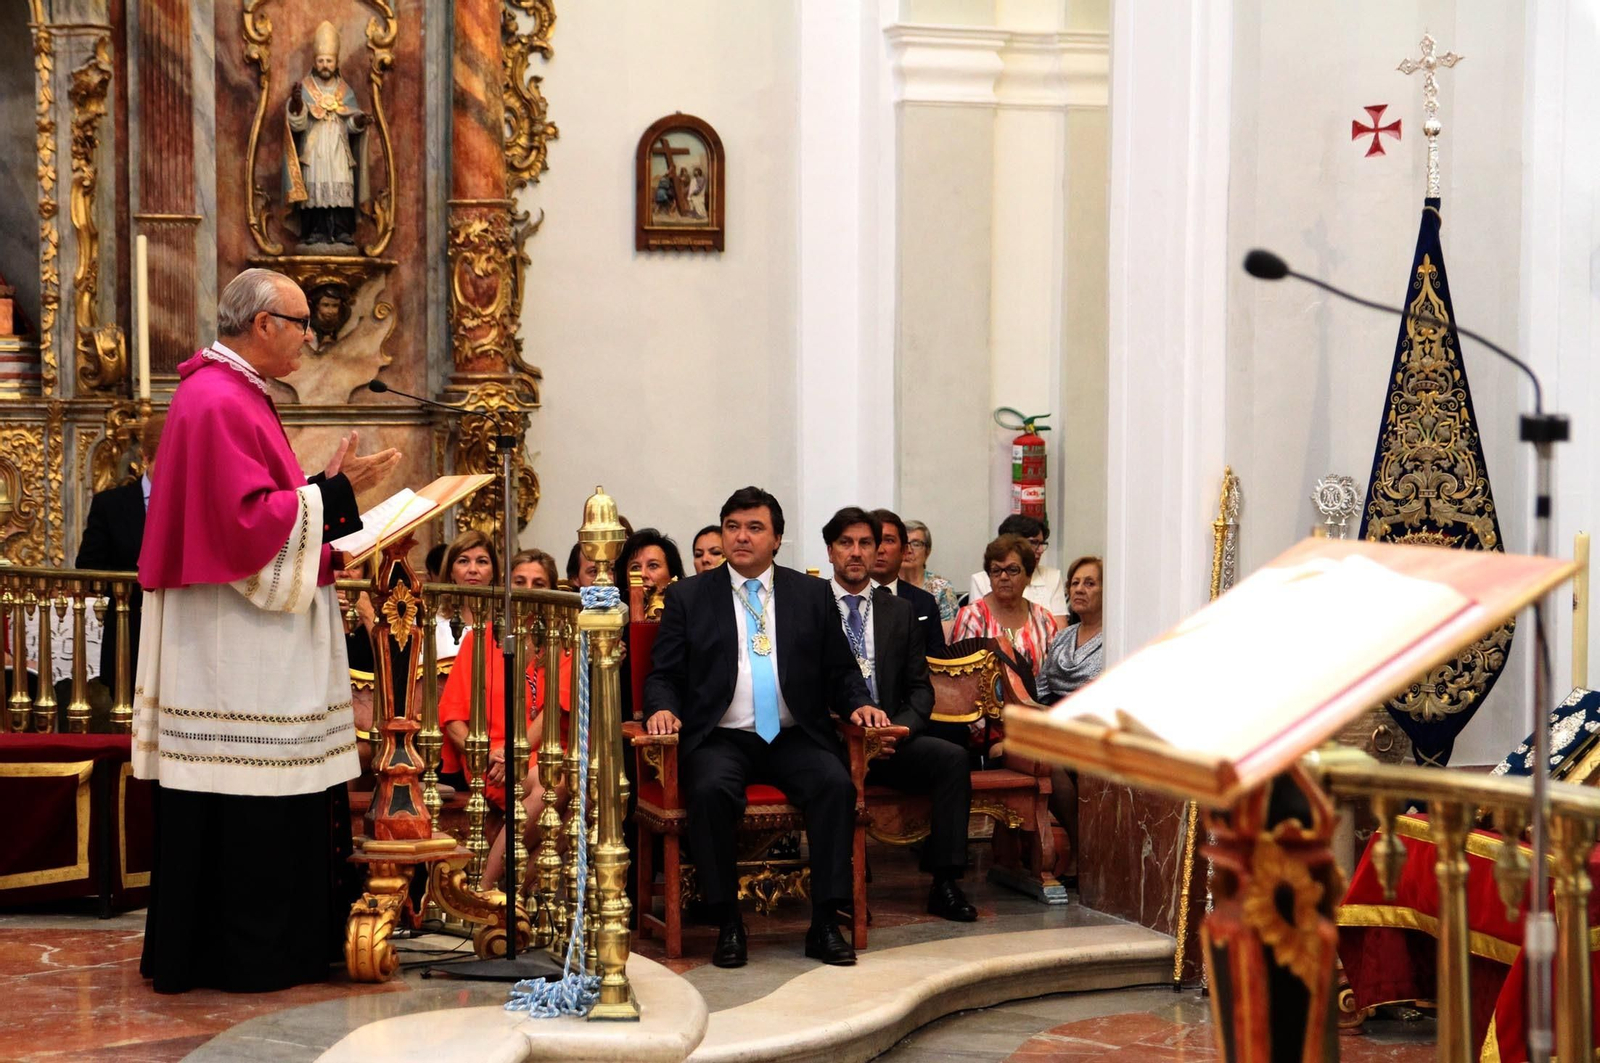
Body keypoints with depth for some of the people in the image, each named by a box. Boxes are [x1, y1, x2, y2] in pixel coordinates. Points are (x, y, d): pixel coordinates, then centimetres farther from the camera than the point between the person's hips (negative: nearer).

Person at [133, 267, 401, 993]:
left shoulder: (234, 395, 18)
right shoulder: (218, 403, -16)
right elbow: (247, 523, -22)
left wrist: (329, 489, 12)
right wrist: (331, 494, -15)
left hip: (256, 651, 11)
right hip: (233, 652, -11)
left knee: (257, 795, 12)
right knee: (243, 800, -5)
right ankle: (242, 955, 3)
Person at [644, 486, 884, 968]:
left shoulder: (812, 594, 15)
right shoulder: (688, 596, 11)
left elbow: (840, 670, 16)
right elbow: (664, 674, 9)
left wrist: (859, 704, -5)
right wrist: (662, 709, -13)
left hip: (794, 738, 1)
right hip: (720, 738, -1)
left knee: (836, 783, -28)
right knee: (711, 790, -34)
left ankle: (825, 924, -21)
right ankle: (727, 925, -21)